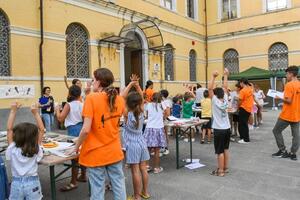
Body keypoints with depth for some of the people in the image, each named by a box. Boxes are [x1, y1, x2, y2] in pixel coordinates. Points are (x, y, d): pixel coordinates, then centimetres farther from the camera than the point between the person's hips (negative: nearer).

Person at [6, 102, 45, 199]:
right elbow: (41, 129, -6)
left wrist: (13, 111, -6)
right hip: (32, 182, 0)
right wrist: (36, 113, -8)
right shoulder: (36, 150, -10)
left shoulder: (13, 149, -9)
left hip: (17, 183, 1)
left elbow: (9, 129, -6)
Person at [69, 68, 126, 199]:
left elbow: (86, 129, -19)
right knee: (118, 184, 16)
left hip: (96, 153, -4)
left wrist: (76, 148, -4)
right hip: (115, 151, 5)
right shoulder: (119, 100, 1)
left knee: (98, 188, 8)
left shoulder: (92, 98, -15)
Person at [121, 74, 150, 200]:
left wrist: (131, 84, -15)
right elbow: (142, 98, 8)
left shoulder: (127, 114, -13)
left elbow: (122, 97, -17)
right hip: (142, 143, 6)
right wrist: (137, 85, -4)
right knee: (143, 168, 13)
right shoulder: (141, 112, -1)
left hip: (132, 145, -5)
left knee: (135, 171, 1)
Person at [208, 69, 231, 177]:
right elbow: (225, 88, 8)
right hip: (227, 128, 7)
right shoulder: (225, 100, 0)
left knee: (220, 151, 0)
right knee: (226, 149, 16)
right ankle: (225, 168, 26)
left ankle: (220, 171, 6)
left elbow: (210, 89, -19)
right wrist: (225, 75, 10)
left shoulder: (215, 101, -14)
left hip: (219, 130, -7)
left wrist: (213, 77, -19)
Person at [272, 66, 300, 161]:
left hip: (287, 115, -7)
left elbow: (289, 101, -22)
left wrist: (280, 98, -6)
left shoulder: (289, 85, -17)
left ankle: (283, 151, 11)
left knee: (276, 131, 7)